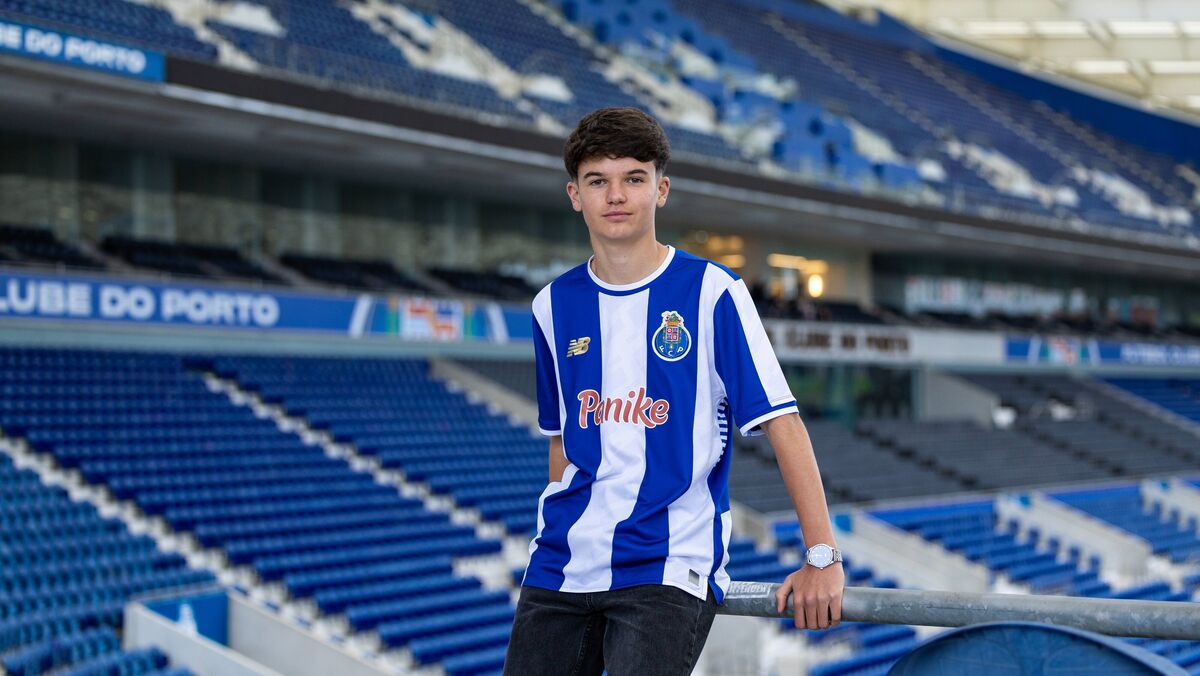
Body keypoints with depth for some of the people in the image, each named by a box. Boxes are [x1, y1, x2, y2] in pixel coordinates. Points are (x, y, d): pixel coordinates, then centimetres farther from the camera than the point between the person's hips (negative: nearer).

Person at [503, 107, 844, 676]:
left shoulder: (711, 292, -4)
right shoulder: (553, 306, 9)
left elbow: (782, 424, -6)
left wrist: (822, 556, -10)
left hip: (669, 568, -4)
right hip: (560, 567, 5)